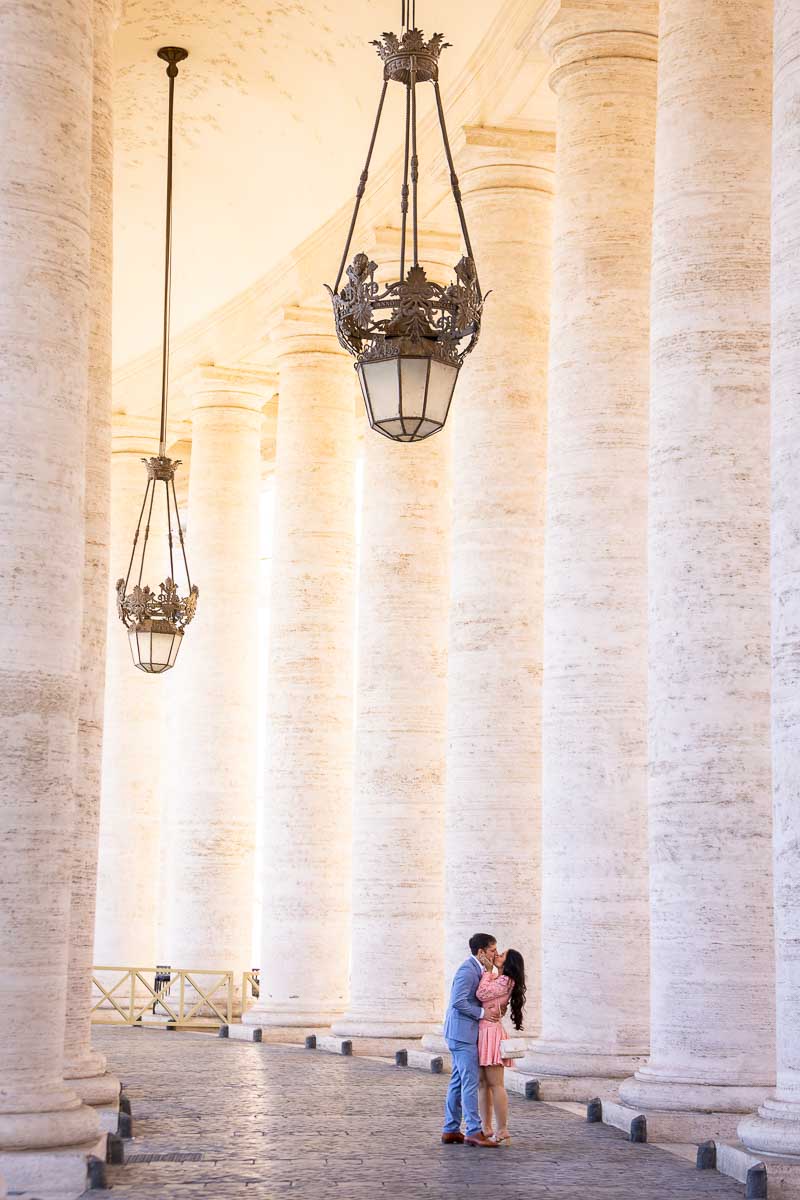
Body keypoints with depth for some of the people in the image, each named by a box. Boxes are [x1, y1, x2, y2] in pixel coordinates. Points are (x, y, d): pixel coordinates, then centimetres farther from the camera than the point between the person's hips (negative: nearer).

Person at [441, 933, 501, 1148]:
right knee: (470, 1082, -10)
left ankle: (451, 1130, 15)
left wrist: (490, 1008, 2)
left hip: (464, 1033, 10)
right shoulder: (467, 970, -16)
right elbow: (459, 1002, -23)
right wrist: (482, 1013, -17)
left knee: (458, 1081, 11)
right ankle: (474, 1131, -9)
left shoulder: (477, 969, 15)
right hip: (462, 1032, -10)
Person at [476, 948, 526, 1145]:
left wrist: (487, 971, -6)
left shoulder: (506, 981, -9)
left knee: (496, 1085, -8)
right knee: (483, 1083, 11)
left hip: (491, 1031, -10)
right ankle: (486, 1128, 16)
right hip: (482, 1031, 10)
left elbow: (481, 994, -17)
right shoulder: (496, 979, 20)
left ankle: (503, 1133, -6)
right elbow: (482, 994, 13)